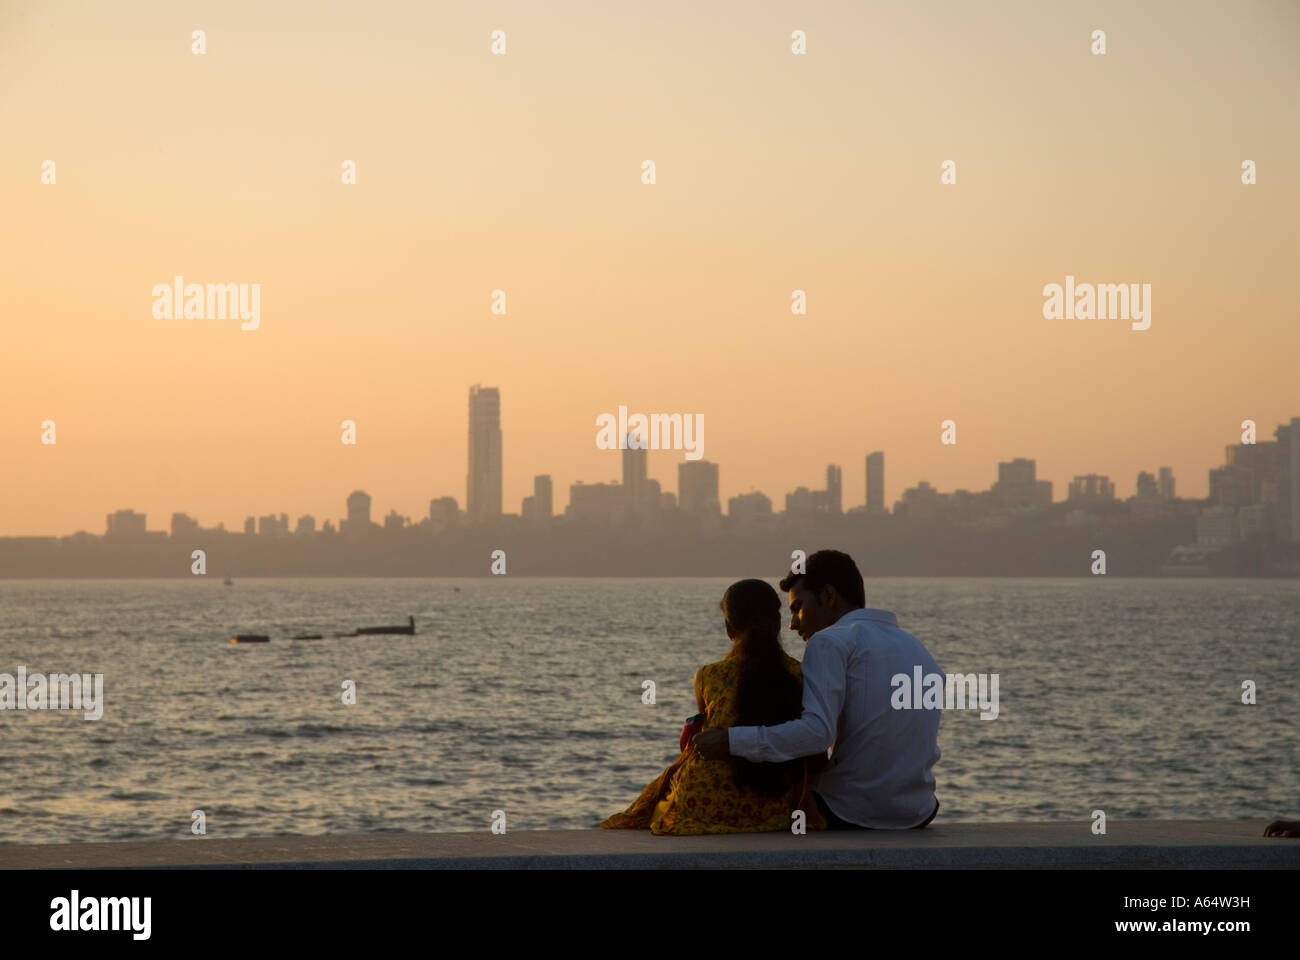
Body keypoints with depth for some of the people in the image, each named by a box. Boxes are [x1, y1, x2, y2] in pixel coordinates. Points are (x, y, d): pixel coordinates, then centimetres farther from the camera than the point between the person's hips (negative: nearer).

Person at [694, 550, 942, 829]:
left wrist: (731, 741, -21)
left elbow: (816, 731, -24)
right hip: (918, 814, 7)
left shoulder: (830, 642, -10)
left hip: (851, 816, -6)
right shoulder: (918, 649, 13)